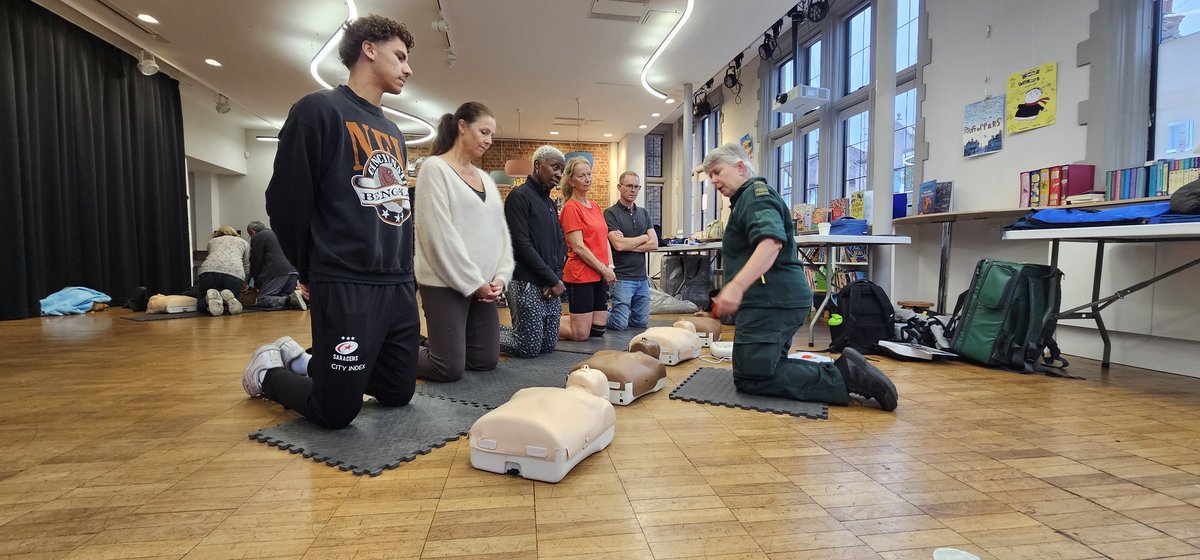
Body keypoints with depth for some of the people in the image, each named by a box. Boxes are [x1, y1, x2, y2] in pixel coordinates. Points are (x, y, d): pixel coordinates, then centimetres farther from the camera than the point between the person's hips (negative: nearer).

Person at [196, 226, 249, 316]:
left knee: (201, 305, 17)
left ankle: (210, 299, -19)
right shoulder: (243, 242, 31)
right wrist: (243, 285, 50)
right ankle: (228, 299, -19)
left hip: (209, 270, 1)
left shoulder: (211, 241, 34)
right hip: (235, 272, 0)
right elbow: (246, 269, 32)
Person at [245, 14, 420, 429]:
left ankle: (304, 361, 35)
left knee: (398, 394, 14)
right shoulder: (319, 110, -6)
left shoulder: (392, 131, 17)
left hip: (398, 286, 8)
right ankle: (269, 372, 29)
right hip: (346, 287, -7)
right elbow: (286, 201, -7)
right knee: (336, 412, -1)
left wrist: (400, 269, 13)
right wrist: (312, 274, 2)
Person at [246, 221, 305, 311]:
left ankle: (289, 300, -30)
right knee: (284, 296, 18)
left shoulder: (257, 238, 6)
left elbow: (256, 262, 4)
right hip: (292, 270, 8)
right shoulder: (274, 233, 29)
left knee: (261, 300, -9)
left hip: (277, 273, -8)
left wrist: (257, 283, 15)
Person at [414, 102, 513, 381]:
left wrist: (501, 276, -3)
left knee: (486, 360, 8)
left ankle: (436, 345, 32)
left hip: (483, 285, 7)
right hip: (446, 283, -7)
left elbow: (500, 230, 12)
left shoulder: (485, 178, 16)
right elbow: (439, 234, -15)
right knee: (450, 369, -4)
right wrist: (473, 282, -14)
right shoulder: (435, 168, -6)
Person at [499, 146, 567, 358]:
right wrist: (552, 279, -13)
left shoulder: (551, 203, 19)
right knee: (528, 348, -6)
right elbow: (522, 245, -16)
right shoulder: (519, 196, -8)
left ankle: (495, 330, 27)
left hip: (552, 285, 8)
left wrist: (557, 277, -2)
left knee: (548, 345, 9)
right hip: (527, 284, -8)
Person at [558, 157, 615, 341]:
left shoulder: (596, 207, 14)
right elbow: (578, 247, -15)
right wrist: (604, 269, -12)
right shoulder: (571, 208, -10)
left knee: (598, 330, 11)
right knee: (581, 334, -3)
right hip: (580, 276, -8)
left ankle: (558, 319, 28)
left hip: (599, 277, 8)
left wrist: (610, 266, 1)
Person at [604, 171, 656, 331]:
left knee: (641, 322, 11)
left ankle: (614, 312, 36)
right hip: (622, 277, -6)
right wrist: (644, 237, -3)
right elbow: (618, 244, -19)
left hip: (642, 277, 6)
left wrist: (628, 244, -10)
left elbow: (654, 244, 3)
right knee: (620, 325, -5)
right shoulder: (610, 214, -6)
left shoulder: (643, 213, 13)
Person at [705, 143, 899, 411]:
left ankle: (843, 376, -10)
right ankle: (843, 371, 4)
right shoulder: (746, 198, 27)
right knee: (764, 370, 11)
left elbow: (771, 241, -26)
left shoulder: (756, 193, -7)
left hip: (770, 300, -11)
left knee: (752, 379, -11)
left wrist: (737, 285, -37)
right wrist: (730, 298, 31)